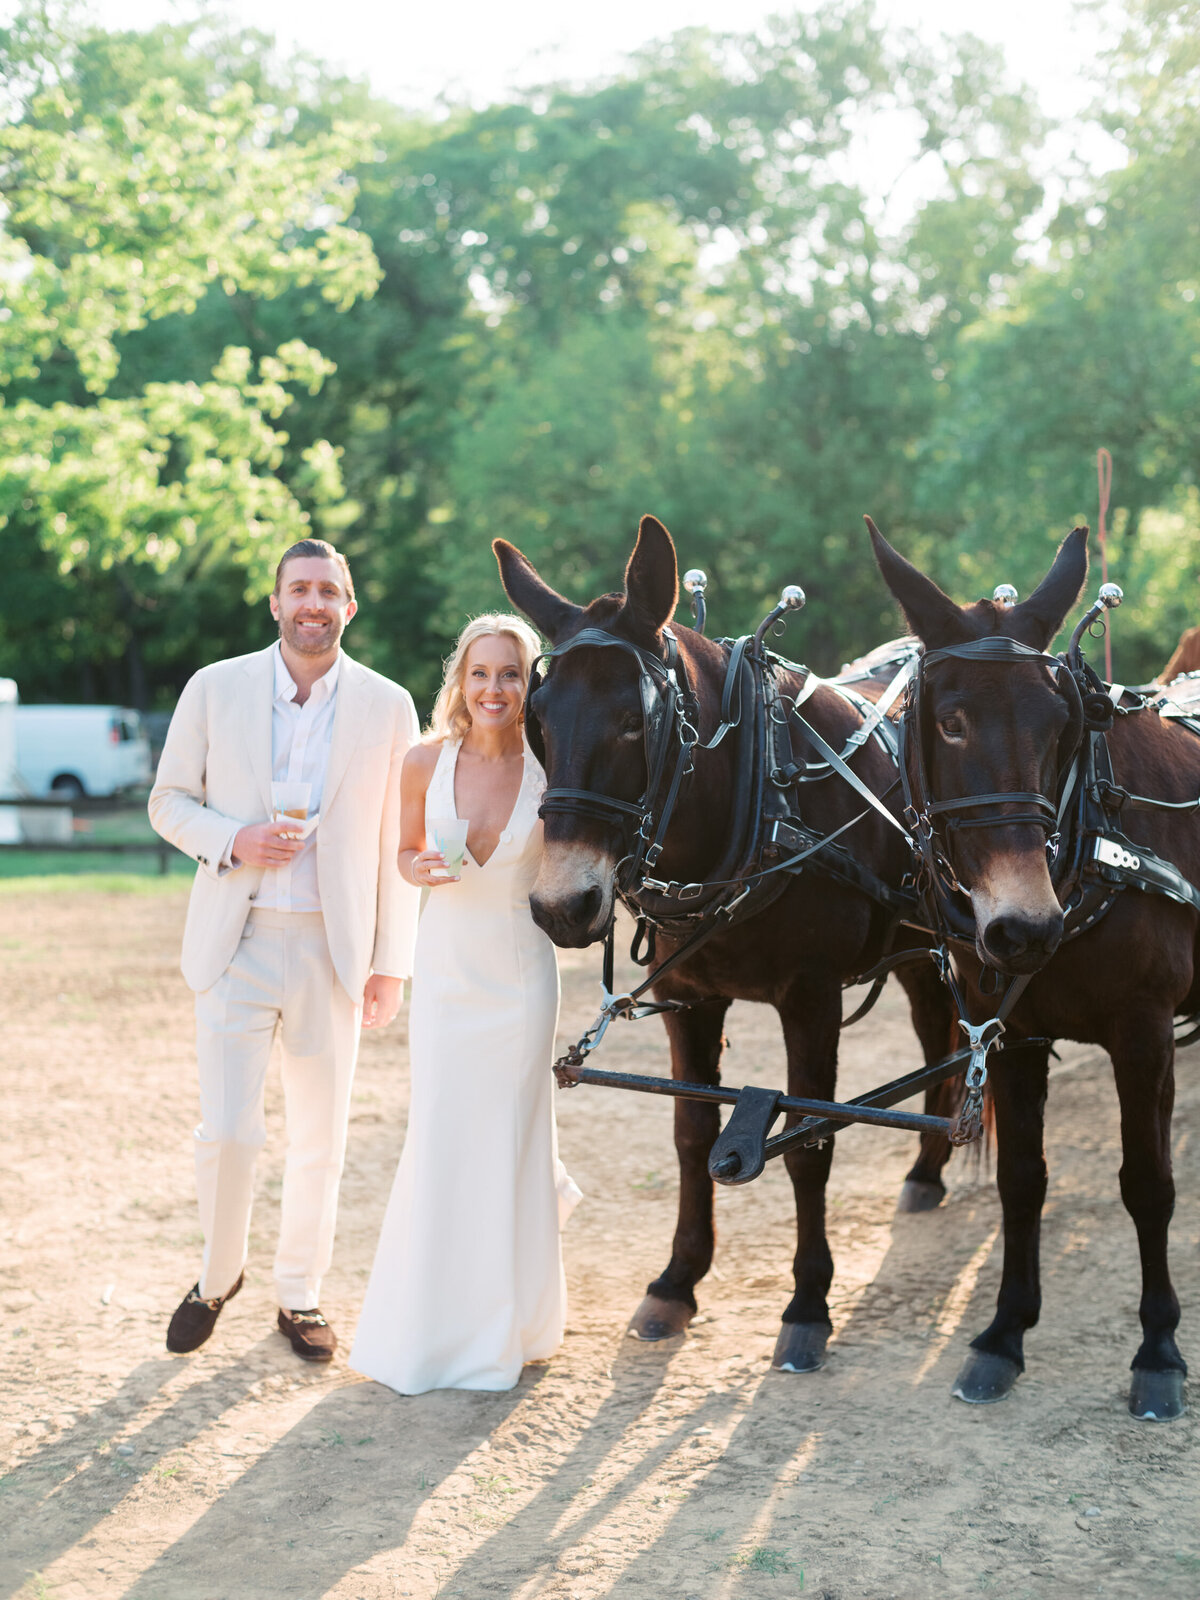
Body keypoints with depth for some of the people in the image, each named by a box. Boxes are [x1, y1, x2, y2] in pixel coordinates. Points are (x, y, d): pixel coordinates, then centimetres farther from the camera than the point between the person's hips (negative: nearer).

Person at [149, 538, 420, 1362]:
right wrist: (233, 840, -14)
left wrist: (392, 964, 0)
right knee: (227, 1130, -6)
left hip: (333, 952, 1)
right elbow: (170, 801, 6)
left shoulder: (388, 707, 1)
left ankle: (301, 1294, 26)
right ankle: (218, 1276, 19)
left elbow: (397, 846, 3)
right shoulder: (216, 689, 0)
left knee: (321, 1139, 8)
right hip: (235, 944, -1)